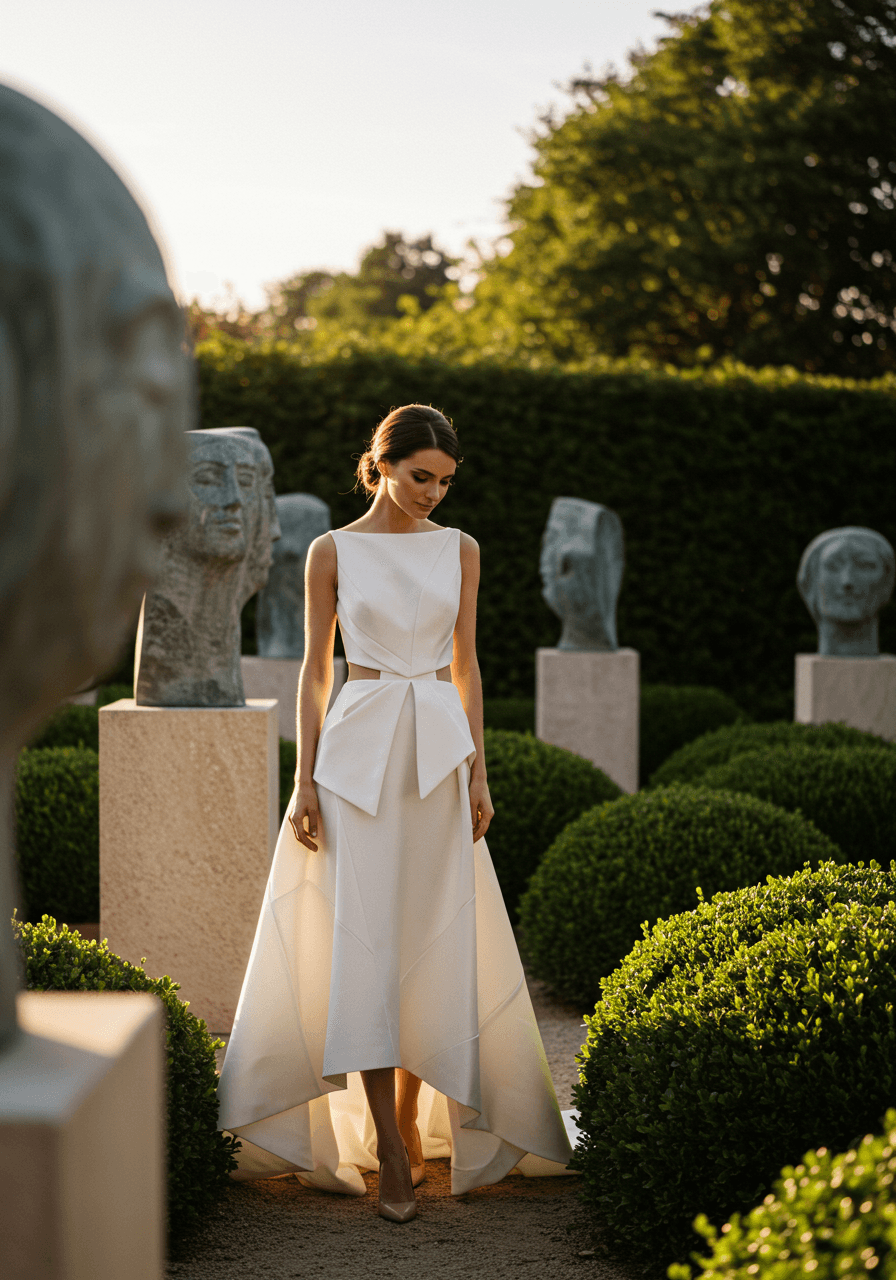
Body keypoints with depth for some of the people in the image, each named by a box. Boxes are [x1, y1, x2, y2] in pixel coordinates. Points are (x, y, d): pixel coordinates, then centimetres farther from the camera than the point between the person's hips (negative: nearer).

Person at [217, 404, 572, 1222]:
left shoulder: (460, 550, 8)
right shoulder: (333, 552, 2)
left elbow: (467, 666, 9)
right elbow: (315, 670, 2)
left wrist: (479, 773, 3)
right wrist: (306, 781, -3)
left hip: (440, 752, 3)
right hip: (360, 748, -3)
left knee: (432, 939, 3)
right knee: (364, 939, -9)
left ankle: (413, 1124, 17)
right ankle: (390, 1156, -7)